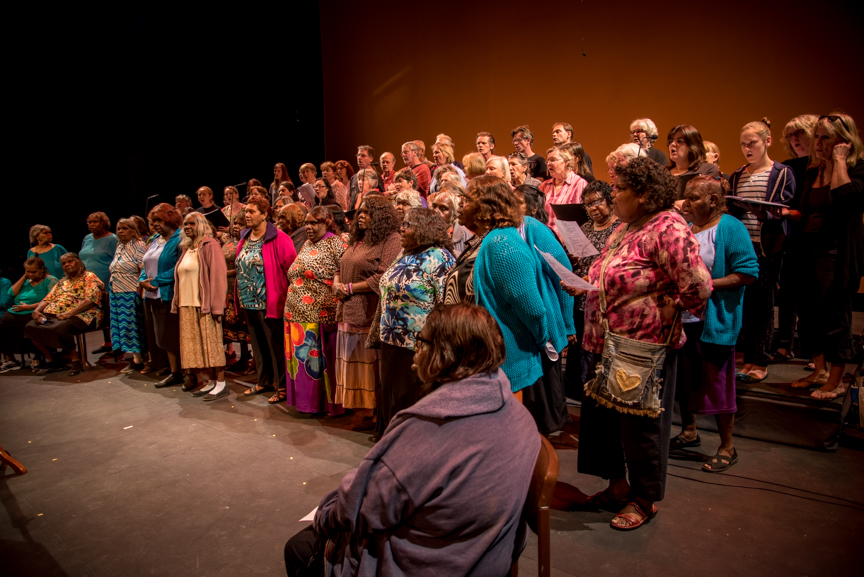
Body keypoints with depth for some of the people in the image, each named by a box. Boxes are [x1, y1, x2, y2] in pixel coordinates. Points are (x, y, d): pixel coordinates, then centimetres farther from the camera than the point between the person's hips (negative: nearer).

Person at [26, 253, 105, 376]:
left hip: (80, 315, -8)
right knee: (30, 327, -13)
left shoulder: (89, 277, 2)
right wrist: (37, 310, 0)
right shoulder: (63, 282, 27)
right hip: (54, 315, 8)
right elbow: (48, 299, 22)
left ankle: (75, 360, -15)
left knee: (59, 329, -36)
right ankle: (52, 361, -2)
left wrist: (69, 313, -23)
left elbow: (90, 300, -13)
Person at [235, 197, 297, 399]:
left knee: (276, 345, 2)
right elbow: (240, 268, 18)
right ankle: (264, 381, 32)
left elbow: (291, 267, -15)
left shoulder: (277, 238, -12)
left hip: (269, 304, -8)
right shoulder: (244, 239, 12)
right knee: (258, 344, 17)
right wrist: (240, 299, 13)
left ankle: (282, 385, 13)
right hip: (248, 302, 8)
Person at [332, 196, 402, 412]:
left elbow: (383, 278, -19)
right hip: (350, 314, 8)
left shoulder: (391, 240, -8)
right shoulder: (358, 240, 19)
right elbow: (341, 268, 26)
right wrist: (337, 283, 2)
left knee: (370, 366, -2)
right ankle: (356, 405, 24)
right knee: (352, 364, 12)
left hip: (371, 315, -8)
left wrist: (350, 288, -12)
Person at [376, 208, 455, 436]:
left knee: (410, 397, 4)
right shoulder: (405, 254, 12)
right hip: (392, 340, 9)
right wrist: (385, 330, 21)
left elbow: (447, 304, -20)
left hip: (416, 343, -9)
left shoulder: (438, 257, -16)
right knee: (391, 394, 18)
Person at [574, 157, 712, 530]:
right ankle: (618, 485, 39)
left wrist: (668, 310, -11)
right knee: (604, 416, 18)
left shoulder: (668, 228, -19)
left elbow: (699, 287, -25)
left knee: (641, 425, 9)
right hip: (606, 344, 9)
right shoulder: (624, 228, 10)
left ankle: (645, 499, 31)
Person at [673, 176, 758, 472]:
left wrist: (707, 285, -22)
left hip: (715, 321, -6)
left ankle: (727, 447, 19)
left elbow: (749, 272, -15)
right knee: (685, 377, 16)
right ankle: (689, 431, 35)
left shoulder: (730, 228, -9)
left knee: (717, 382, 3)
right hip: (682, 317, 6)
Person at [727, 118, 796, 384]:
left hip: (767, 248, -4)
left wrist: (761, 211, -25)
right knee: (744, 303, 6)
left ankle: (761, 362, 8)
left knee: (763, 304, 0)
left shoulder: (782, 173, 1)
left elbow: (784, 211, -7)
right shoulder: (737, 176, 15)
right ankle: (748, 358, 15)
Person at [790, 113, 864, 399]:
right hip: (808, 250, 7)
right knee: (809, 313, 11)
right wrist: (787, 212, 2)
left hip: (837, 254, -7)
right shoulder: (813, 173, 13)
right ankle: (820, 371, 27)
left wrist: (839, 160, -16)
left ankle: (836, 380, 14)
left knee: (834, 316, 0)